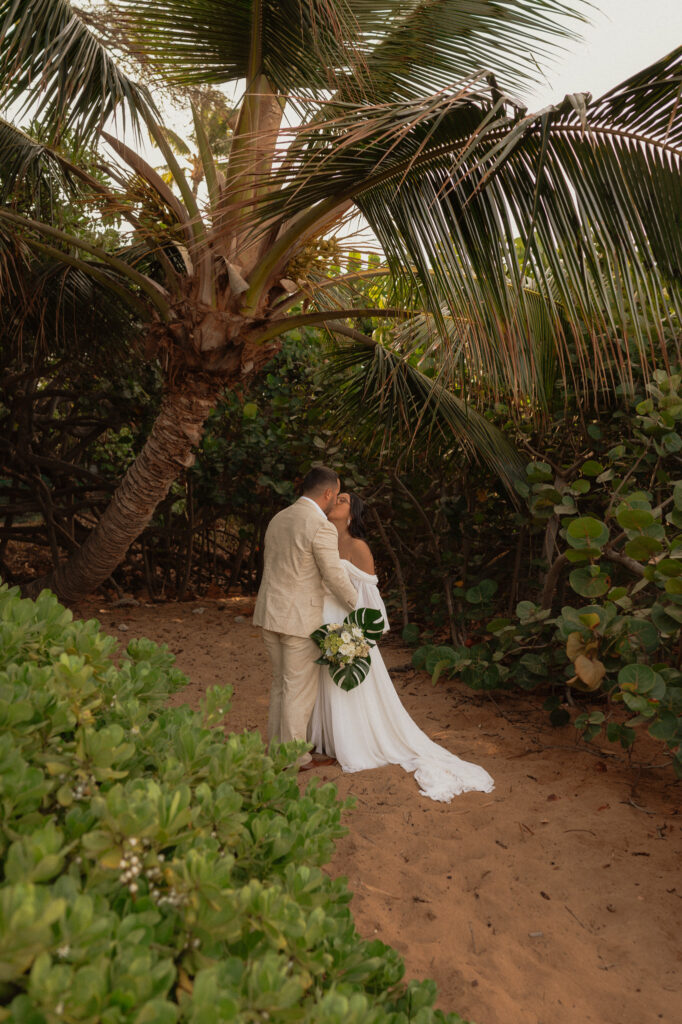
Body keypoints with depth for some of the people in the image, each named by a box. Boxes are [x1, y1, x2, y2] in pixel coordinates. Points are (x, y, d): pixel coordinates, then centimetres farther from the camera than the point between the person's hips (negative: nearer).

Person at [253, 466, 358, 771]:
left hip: (270, 612, 8)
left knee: (281, 683, 19)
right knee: (299, 688, 5)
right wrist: (356, 607, 1)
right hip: (300, 618, -8)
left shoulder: (278, 519, 9)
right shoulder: (321, 527, -17)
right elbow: (336, 578, -15)